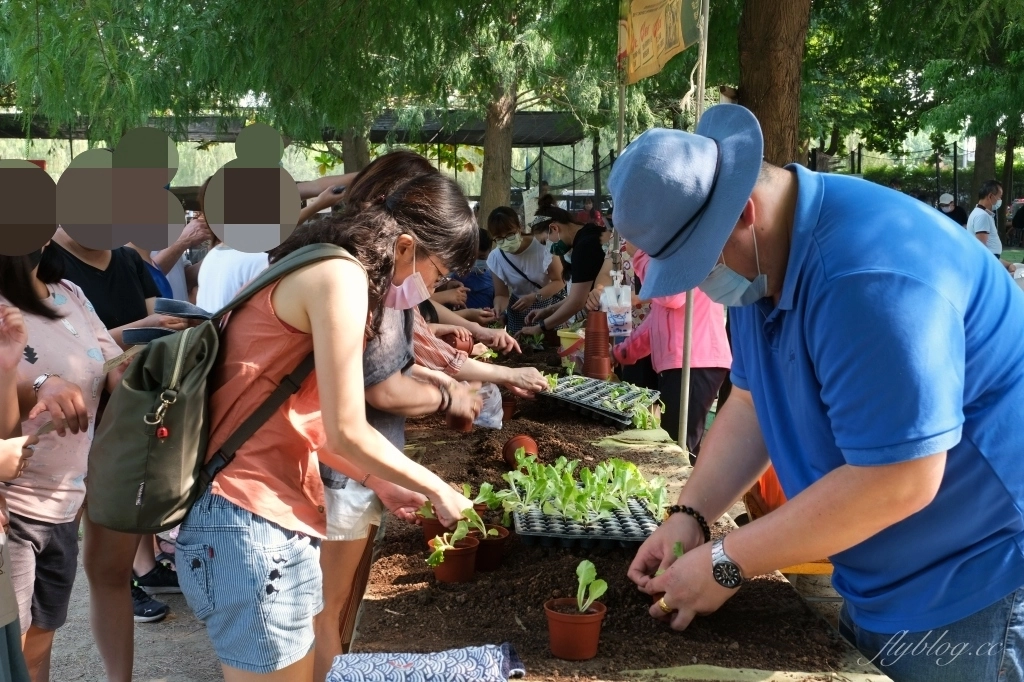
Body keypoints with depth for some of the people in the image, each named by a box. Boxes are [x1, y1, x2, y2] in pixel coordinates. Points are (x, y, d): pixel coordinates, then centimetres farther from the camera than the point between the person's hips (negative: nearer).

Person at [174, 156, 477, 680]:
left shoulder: (320, 268, 16)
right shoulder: (340, 275, -14)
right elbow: (346, 432, -14)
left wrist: (380, 484, 15)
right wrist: (436, 490, -2)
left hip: (274, 520, 10)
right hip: (250, 525, -10)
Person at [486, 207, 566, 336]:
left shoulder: (542, 246, -22)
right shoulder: (495, 258, -11)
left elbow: (559, 281, -15)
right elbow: (501, 295, -4)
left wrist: (534, 297, -30)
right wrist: (498, 309, -27)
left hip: (550, 304, -2)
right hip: (519, 310, 3)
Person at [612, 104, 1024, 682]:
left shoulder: (868, 273, -31)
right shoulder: (761, 259, 0)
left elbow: (898, 481, -31)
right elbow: (754, 402, 7)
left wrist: (726, 564, -23)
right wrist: (690, 515, -7)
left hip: (973, 585, -8)